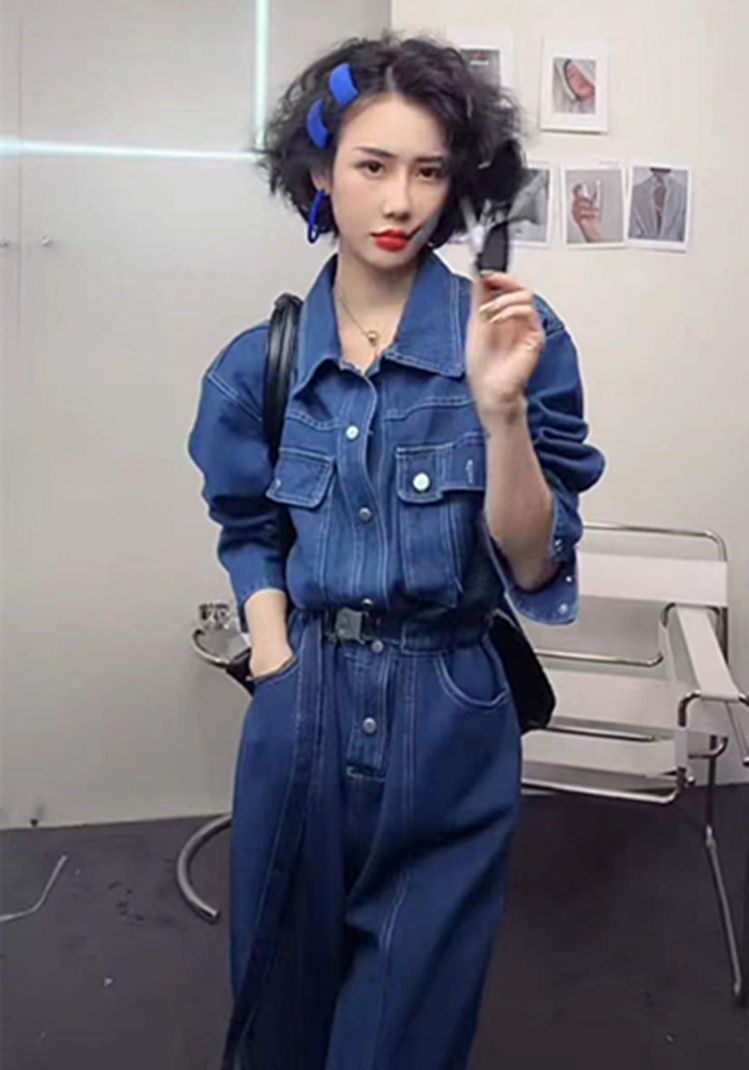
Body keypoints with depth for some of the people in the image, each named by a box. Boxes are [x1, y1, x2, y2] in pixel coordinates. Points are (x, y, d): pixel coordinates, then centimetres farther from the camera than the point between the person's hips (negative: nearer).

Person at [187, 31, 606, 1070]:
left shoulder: (515, 334, -9)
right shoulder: (263, 360, -1)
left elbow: (532, 569, -11)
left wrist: (499, 406, -25)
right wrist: (275, 659, -2)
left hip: (450, 721, -2)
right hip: (302, 709, 3)